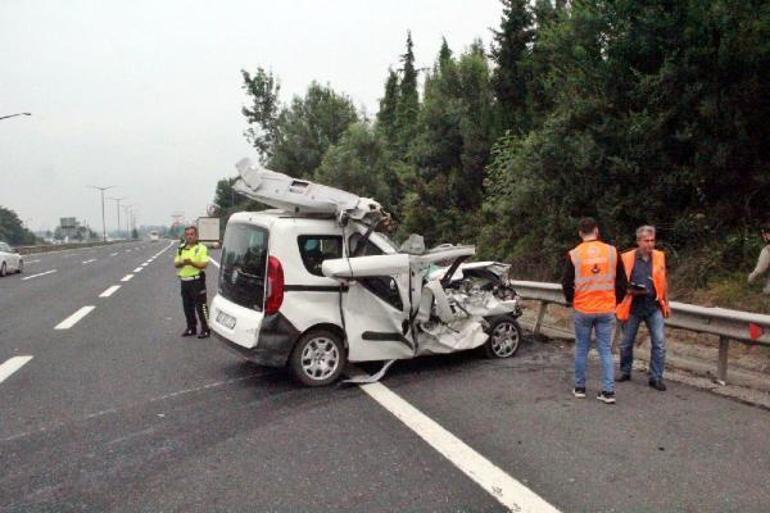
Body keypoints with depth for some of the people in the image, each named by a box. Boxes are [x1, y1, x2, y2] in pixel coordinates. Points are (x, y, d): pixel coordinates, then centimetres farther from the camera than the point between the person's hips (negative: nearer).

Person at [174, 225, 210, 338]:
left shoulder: (201, 248, -5)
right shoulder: (181, 248, 13)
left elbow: (204, 264, -14)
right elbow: (176, 263, 11)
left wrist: (191, 262, -25)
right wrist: (182, 262, -11)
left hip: (197, 281, -6)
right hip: (184, 281, 6)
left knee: (201, 307, -4)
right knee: (187, 307, 12)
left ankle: (206, 330, 3)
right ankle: (191, 328, 25)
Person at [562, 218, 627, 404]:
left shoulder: (574, 254, -6)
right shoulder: (612, 251, -2)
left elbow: (567, 283, -1)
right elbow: (621, 281, 4)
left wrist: (571, 301, 17)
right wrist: (616, 301, 18)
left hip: (583, 310, -1)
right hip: (606, 309, 1)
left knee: (581, 349, 11)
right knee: (606, 350, 8)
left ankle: (579, 388, 20)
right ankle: (608, 391, 6)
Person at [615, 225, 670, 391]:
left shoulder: (659, 256, 3)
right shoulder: (627, 258, -7)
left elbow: (663, 281, 13)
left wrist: (666, 302, 14)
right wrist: (630, 290, -17)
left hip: (654, 306, 2)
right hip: (633, 306, -1)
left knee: (659, 343, -3)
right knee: (626, 343, 11)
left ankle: (656, 377, 9)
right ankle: (625, 372, 30)